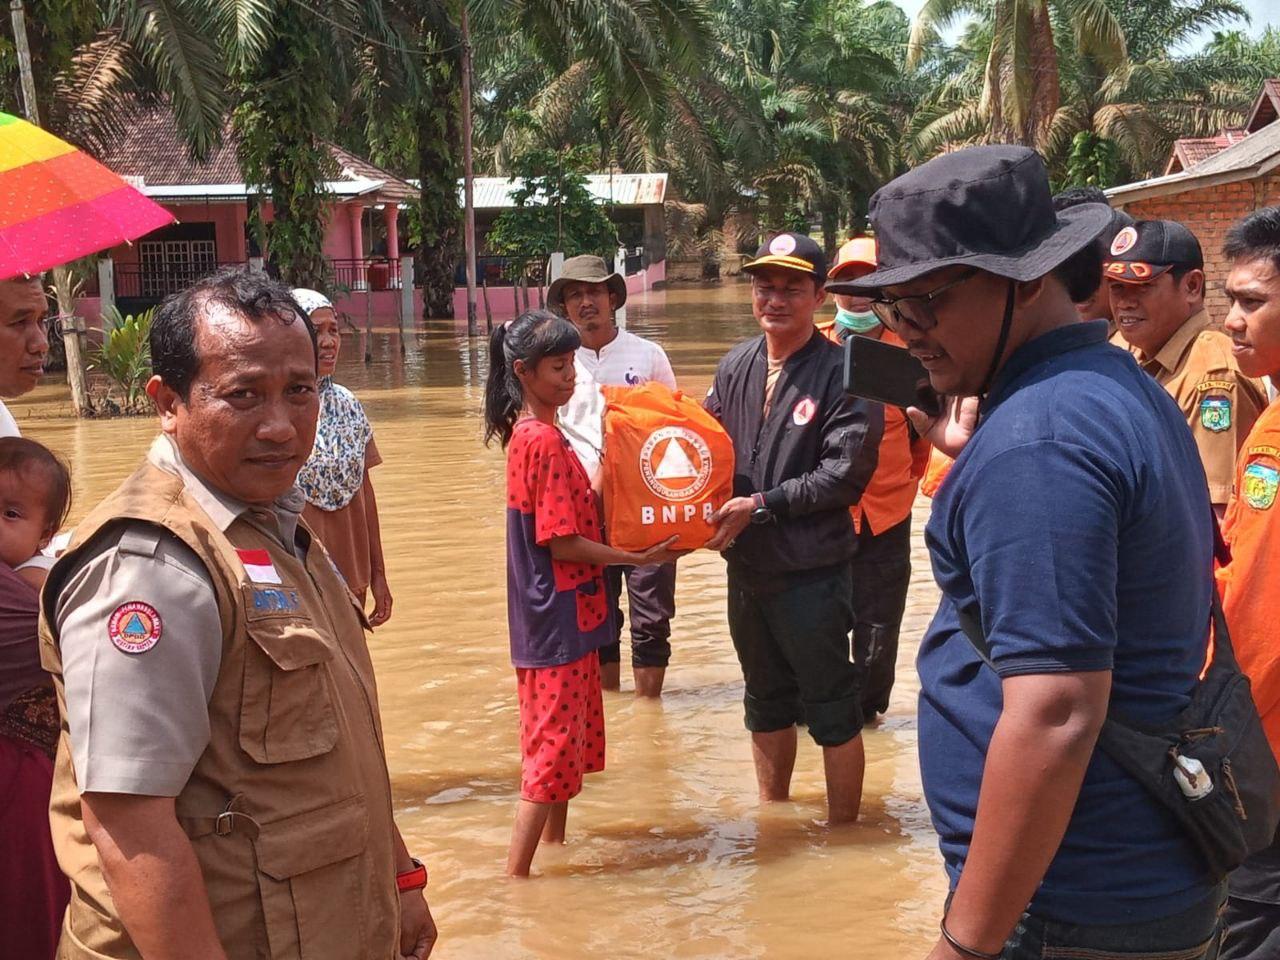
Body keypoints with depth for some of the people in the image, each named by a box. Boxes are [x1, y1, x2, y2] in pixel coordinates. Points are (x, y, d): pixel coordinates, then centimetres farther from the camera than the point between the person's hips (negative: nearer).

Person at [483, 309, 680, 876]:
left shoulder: (529, 433, 10)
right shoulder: (546, 441, -19)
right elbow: (562, 543, -21)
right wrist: (636, 559, -17)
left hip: (564, 613, 10)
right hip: (559, 617, -10)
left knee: (572, 734, 20)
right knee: (553, 744, -5)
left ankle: (555, 842, 31)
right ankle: (516, 873, -1)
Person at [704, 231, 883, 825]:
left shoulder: (843, 373, -12)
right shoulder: (735, 367, 6)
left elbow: (845, 474, -17)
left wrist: (762, 504, -18)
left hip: (813, 571, -6)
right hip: (746, 566, 6)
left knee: (831, 709, 5)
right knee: (766, 701, 20)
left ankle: (843, 829, 19)